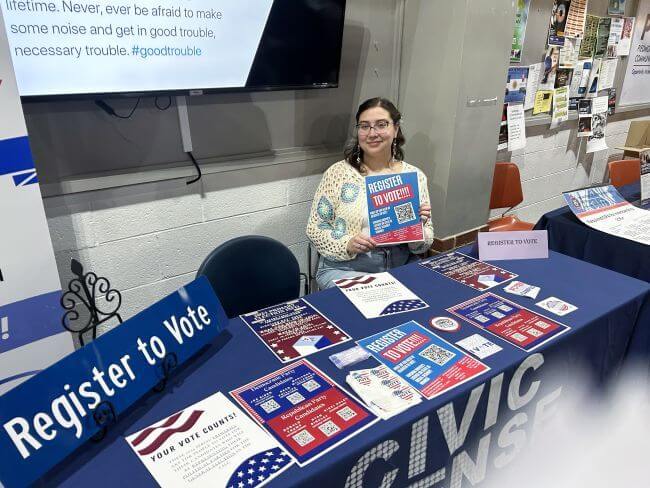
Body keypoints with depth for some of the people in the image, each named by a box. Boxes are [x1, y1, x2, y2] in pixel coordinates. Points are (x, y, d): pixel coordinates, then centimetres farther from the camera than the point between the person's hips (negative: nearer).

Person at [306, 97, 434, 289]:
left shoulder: (415, 176, 5)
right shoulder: (338, 172, -1)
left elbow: (422, 247, 7)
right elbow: (315, 228, 0)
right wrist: (347, 245, -17)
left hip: (399, 271, 4)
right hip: (343, 270, -3)